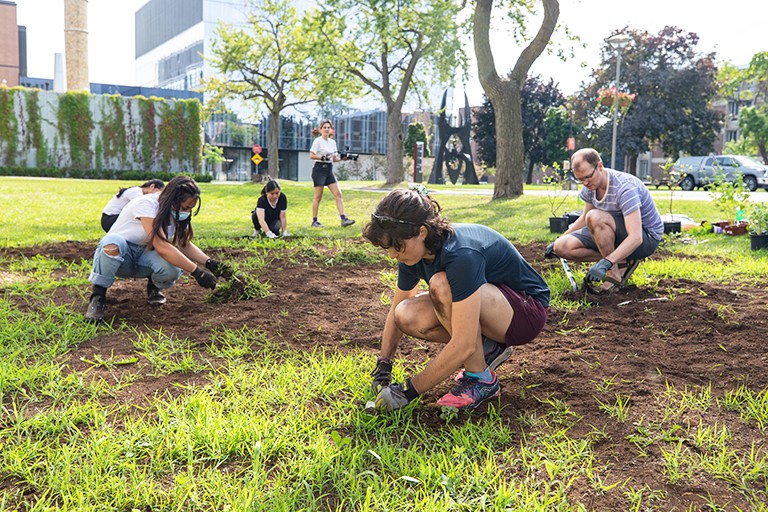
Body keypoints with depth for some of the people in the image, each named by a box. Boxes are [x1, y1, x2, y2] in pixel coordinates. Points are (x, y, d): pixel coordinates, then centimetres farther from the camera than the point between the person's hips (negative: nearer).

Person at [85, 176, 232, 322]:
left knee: (173, 269, -30)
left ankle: (154, 285, 6)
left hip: (143, 256, 5)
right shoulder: (147, 205, -27)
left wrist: (209, 262, -15)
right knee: (114, 242, -43)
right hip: (116, 254, -5)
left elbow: (185, 245, 3)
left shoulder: (176, 212, -4)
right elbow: (162, 247, -36)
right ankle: (98, 297, -22)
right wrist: (196, 271, -38)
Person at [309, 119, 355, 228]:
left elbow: (335, 158, 18)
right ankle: (314, 221, 8)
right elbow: (311, 155, -14)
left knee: (338, 194, -4)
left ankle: (343, 219, -8)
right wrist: (323, 157, -25)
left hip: (329, 170, 7)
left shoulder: (332, 142, 14)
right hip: (319, 169, -6)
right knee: (318, 197, -2)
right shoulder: (318, 141, -5)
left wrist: (342, 158, -2)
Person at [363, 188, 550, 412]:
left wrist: (409, 390, -29)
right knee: (407, 316, -16)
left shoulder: (461, 254, -35)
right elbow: (396, 311, 7)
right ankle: (487, 349, 3)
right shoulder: (414, 253, -10)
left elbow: (463, 345, -36)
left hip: (528, 309, -8)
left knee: (441, 285, -33)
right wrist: (383, 366, 0)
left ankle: (481, 379, -16)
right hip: (485, 307, 8)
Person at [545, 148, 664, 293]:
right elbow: (585, 218, 16)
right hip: (618, 235, 8)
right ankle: (622, 260, -3)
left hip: (646, 238, -8)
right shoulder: (589, 186, -4)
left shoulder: (624, 187, -28)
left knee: (595, 217, -34)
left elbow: (636, 237, -36)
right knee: (562, 247, -12)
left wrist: (606, 263, -46)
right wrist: (559, 240, 9)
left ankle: (615, 275, -19)